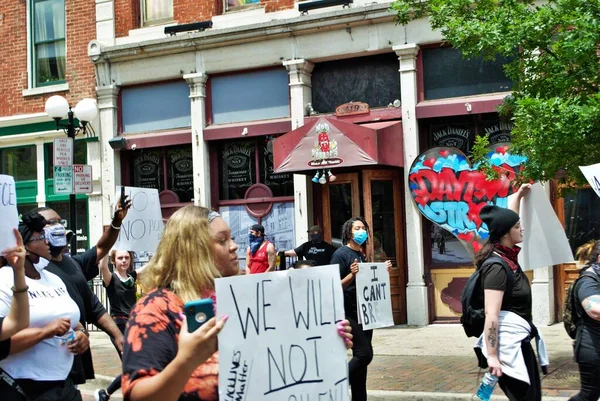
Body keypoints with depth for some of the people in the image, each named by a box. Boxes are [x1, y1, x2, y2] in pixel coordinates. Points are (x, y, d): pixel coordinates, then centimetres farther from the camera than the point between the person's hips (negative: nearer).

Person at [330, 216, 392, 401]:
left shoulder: (361, 255, 14)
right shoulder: (341, 254, -11)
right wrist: (352, 274, -30)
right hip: (349, 313, -8)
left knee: (361, 356, 9)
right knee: (364, 354, -15)